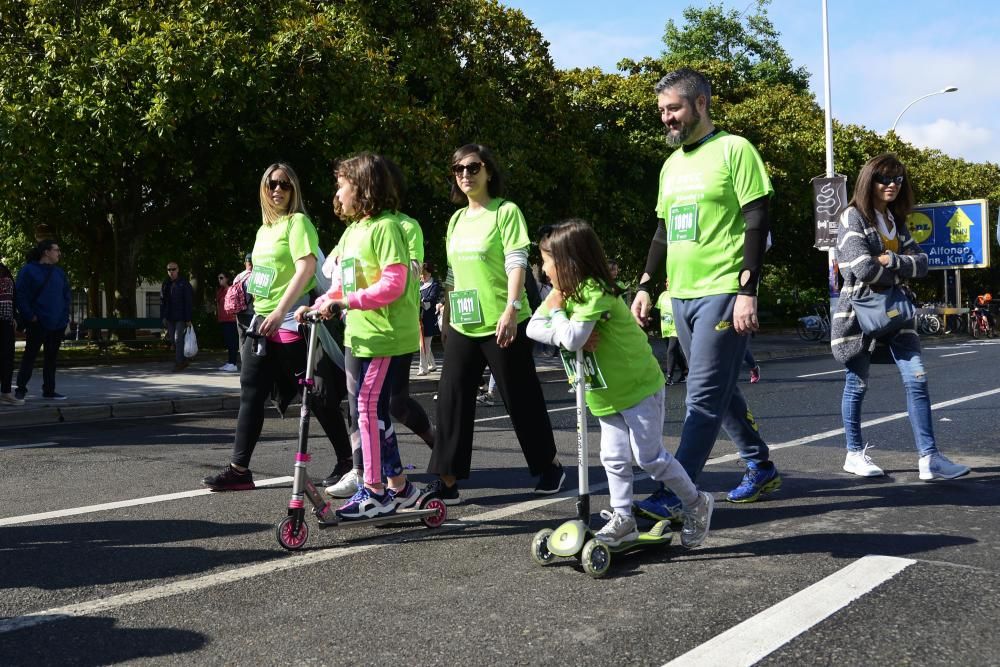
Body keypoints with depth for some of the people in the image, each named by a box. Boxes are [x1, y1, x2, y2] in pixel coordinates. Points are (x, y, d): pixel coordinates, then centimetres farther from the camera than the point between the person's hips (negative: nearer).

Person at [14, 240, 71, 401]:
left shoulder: (59, 273, 14)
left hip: (57, 324, 6)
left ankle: (49, 390, 17)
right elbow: (20, 294, -10)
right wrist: (30, 316, -15)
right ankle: (20, 390, 7)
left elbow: (66, 295, 17)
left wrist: (65, 316, 6)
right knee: (30, 355, -1)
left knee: (52, 357, 10)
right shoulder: (28, 270, -5)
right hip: (37, 324, -6)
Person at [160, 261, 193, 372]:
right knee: (173, 340, 8)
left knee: (178, 339, -9)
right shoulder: (165, 284, 12)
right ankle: (183, 360, 20)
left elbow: (188, 302, -8)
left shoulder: (184, 283, -5)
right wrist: (163, 317, 7)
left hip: (181, 317, -6)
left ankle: (179, 362, -5)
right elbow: (162, 302, 14)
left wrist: (188, 319, -12)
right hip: (170, 317, 6)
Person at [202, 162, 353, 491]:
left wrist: (280, 311, -26)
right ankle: (239, 469, 10)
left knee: (317, 393, -2)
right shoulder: (263, 230, 18)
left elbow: (307, 267, -20)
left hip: (290, 322, -8)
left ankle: (348, 460, 10)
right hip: (262, 321, 8)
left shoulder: (298, 222, -7)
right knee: (251, 393, 6)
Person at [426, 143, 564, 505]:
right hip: (462, 326, 6)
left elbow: (517, 263, -13)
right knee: (452, 399, 1)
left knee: (522, 399, 4)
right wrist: (446, 318, 19)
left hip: (502, 325, -6)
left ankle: (550, 467, 22)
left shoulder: (506, 211, -4)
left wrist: (511, 309, -23)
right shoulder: (456, 219, 15)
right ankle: (447, 481, 4)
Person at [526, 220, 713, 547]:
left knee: (649, 456, -4)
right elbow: (533, 328, -4)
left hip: (639, 387, -8)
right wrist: (570, 335, -22)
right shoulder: (567, 292, 4)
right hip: (607, 392, 8)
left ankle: (697, 504, 13)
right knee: (614, 458, 8)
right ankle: (623, 520, 16)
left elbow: (573, 338, -36)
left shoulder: (595, 293, -25)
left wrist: (557, 311, -17)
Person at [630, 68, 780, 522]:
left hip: (722, 294, -8)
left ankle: (672, 498, -11)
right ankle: (761, 468, 31)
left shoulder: (734, 150, -6)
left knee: (703, 398, -9)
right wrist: (645, 286, 15)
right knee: (719, 391, 16)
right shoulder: (671, 164, 16)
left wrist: (748, 292, -18)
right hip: (681, 296, 9)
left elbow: (757, 225, -11)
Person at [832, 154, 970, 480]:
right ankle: (855, 453, 18)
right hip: (859, 310, -6)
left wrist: (890, 261, -13)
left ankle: (929, 457, -6)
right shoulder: (853, 217, -8)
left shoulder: (896, 221, 14)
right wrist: (901, 274, -5)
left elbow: (921, 263, 4)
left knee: (916, 378, -5)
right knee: (857, 384, 4)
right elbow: (863, 269, -21)